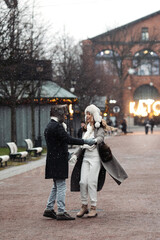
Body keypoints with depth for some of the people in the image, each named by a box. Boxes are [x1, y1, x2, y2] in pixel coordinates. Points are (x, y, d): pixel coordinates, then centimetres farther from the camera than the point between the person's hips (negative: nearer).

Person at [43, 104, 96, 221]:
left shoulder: (49, 126, 15)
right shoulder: (57, 126, -17)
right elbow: (69, 139, -24)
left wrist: (66, 154, 22)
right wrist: (85, 141, -20)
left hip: (53, 161, 10)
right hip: (58, 162, -10)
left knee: (57, 186, 17)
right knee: (61, 186, -5)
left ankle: (49, 209, 20)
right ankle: (61, 212, -2)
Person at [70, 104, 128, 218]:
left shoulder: (99, 128, -3)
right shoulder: (88, 128, 17)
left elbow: (100, 138, -23)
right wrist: (76, 154, 10)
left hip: (95, 157, -6)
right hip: (85, 157, 6)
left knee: (92, 182, -10)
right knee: (82, 182, -2)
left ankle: (93, 208, -3)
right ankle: (84, 206, 9)